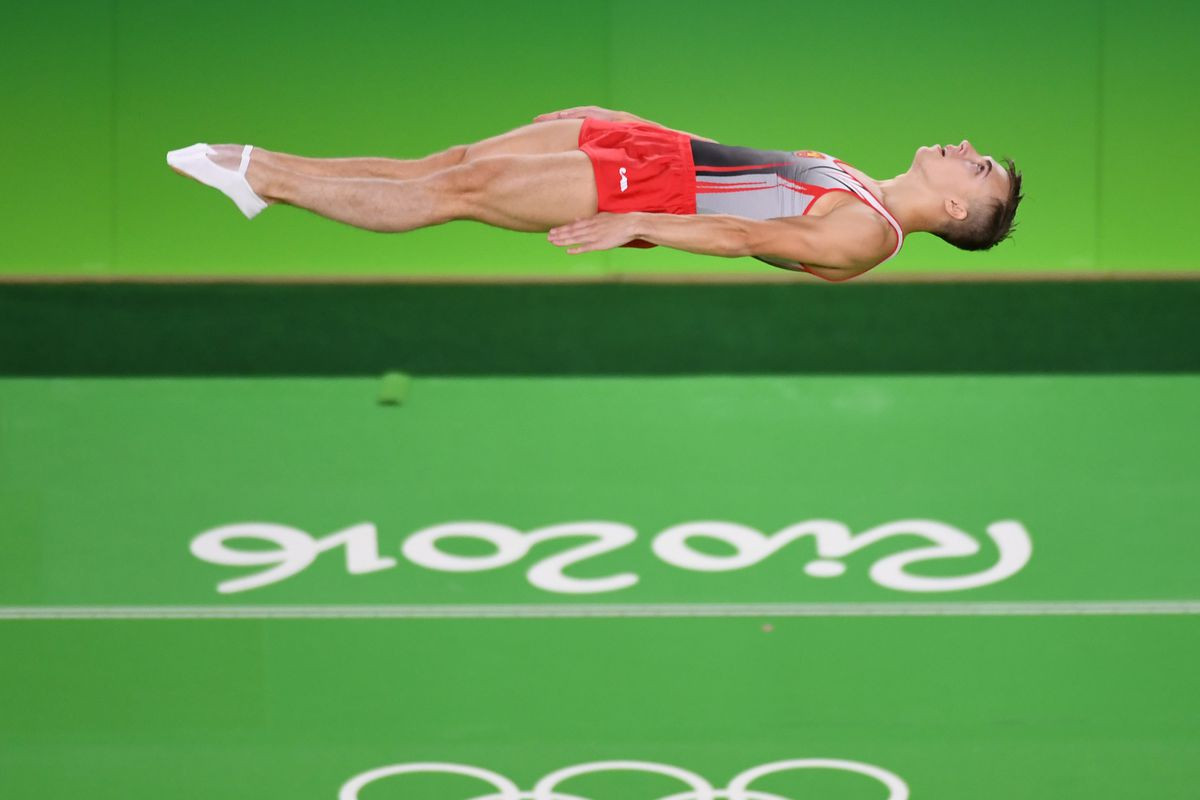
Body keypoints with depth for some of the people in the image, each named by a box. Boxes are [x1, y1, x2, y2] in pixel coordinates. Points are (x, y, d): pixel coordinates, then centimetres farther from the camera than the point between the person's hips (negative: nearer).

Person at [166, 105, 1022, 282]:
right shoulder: (853, 183, 15)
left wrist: (634, 225, -24)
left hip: (652, 191, -8)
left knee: (461, 189, -11)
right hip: (657, 148, 8)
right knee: (451, 163, 2)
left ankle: (266, 183, -4)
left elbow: (750, 237, -19)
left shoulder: (867, 238, -13)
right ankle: (269, 166, 5)